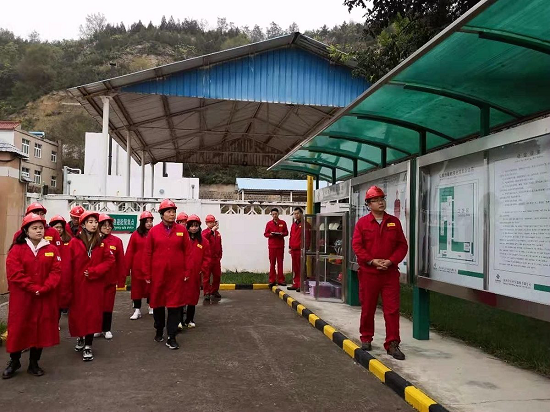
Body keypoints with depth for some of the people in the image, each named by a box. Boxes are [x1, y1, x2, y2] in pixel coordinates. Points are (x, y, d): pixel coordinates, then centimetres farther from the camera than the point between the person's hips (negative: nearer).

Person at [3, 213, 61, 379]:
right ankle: (14, 362, 23)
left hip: (45, 298, 2)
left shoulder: (52, 249, 3)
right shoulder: (16, 250, -3)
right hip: (22, 297, -2)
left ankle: (34, 363, 21)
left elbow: (56, 271, -4)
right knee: (19, 327, 5)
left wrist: (44, 288, -18)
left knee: (42, 328, 7)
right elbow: (15, 273, -12)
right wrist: (33, 288, -18)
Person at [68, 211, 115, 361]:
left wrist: (94, 271, -12)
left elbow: (110, 260, 0)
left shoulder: (101, 243, 4)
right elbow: (68, 265, -5)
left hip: (95, 284, 1)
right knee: (77, 312, 8)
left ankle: (88, 346, 8)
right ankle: (80, 338, 34)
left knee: (93, 313, -1)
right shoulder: (74, 242, -3)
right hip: (77, 284, -1)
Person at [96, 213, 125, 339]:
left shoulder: (117, 241, 0)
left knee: (108, 304, 7)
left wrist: (121, 278, -1)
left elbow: (121, 261, 0)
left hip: (111, 279, 1)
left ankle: (106, 329, 21)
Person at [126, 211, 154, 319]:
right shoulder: (136, 235, 0)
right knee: (137, 287, 5)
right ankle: (137, 310, 12)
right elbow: (130, 252, -1)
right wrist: (127, 268, -4)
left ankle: (151, 306, 27)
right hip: (138, 266, 0)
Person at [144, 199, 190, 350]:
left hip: (176, 275, 0)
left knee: (174, 305, 1)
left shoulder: (182, 230, 2)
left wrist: (186, 271, -1)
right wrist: (147, 275, -1)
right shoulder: (154, 231, 0)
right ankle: (159, 331, 33)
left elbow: (187, 252, 3)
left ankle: (171, 337, 9)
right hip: (158, 274, 0)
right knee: (157, 303, 12)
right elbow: (148, 254, 1)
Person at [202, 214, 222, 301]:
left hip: (216, 258, 6)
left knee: (217, 276, 11)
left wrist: (220, 256, 16)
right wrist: (212, 230, -32)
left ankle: (214, 291, 25)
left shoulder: (217, 233, 12)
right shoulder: (205, 232, -4)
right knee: (206, 276, 0)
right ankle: (207, 293, 6)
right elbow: (203, 238, -29)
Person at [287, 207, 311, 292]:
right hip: (293, 249, 7)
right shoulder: (293, 225, 18)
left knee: (301, 268, -4)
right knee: (295, 268, 12)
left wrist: (305, 248, -16)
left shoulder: (305, 224, -6)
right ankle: (295, 284, 18)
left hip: (301, 250, -7)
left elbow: (307, 237, -11)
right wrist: (290, 247, 15)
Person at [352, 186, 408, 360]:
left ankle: (392, 344, 6)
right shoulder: (362, 223, 1)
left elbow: (402, 245, 4)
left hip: (390, 272, 1)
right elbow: (357, 245, -4)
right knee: (367, 308, 10)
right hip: (368, 272, -1)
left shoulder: (394, 222, 6)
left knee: (392, 309, -2)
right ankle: (366, 338, 28)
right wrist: (372, 261, -15)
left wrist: (390, 261, -11)